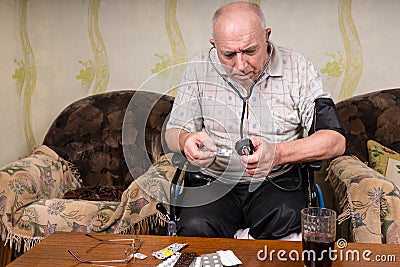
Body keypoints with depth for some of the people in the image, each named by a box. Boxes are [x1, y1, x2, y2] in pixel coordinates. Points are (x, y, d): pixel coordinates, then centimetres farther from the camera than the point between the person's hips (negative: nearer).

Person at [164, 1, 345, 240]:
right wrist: (186, 140, -19)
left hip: (278, 181, 0)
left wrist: (277, 154, -24)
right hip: (213, 182, 1)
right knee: (195, 228, -29)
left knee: (286, 224, -32)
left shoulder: (297, 68, -1)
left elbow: (336, 140, -6)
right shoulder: (200, 68, 3)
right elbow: (173, 133, 7)